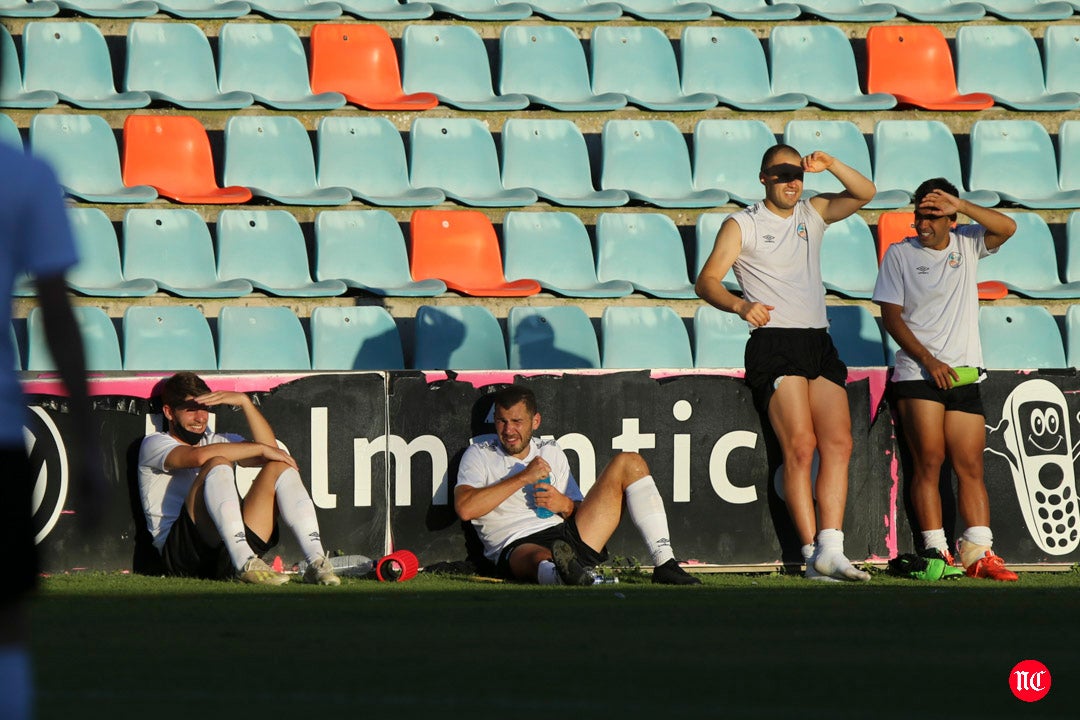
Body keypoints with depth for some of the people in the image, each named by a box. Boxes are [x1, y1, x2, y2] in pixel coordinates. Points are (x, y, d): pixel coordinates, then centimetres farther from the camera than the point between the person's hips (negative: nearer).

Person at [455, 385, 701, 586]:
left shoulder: (551, 452, 23)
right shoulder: (479, 455, 11)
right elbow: (464, 508, -8)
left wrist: (564, 505, -3)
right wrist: (522, 478, -9)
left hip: (572, 537, 6)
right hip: (517, 547, -6)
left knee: (629, 463, -1)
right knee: (541, 559, -45)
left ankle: (664, 564, -16)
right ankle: (565, 573, -86)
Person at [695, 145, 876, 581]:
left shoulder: (812, 213, 18)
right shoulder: (742, 225, 4)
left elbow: (864, 193, 12)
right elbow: (706, 281, -3)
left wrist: (831, 166, -6)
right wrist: (739, 304, -24)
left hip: (819, 343, 6)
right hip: (773, 344, -6)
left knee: (838, 443, -8)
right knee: (800, 446, -15)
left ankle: (830, 551, -13)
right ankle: (813, 554, -15)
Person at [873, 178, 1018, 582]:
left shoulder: (966, 244, 11)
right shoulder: (900, 254, 4)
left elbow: (1007, 228, -4)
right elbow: (891, 315, -1)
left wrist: (960, 206, -15)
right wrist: (928, 360, -10)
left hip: (963, 374, 3)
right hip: (917, 374, -3)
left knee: (971, 466, -2)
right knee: (929, 462, -10)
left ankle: (978, 553, -5)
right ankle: (936, 552, -9)